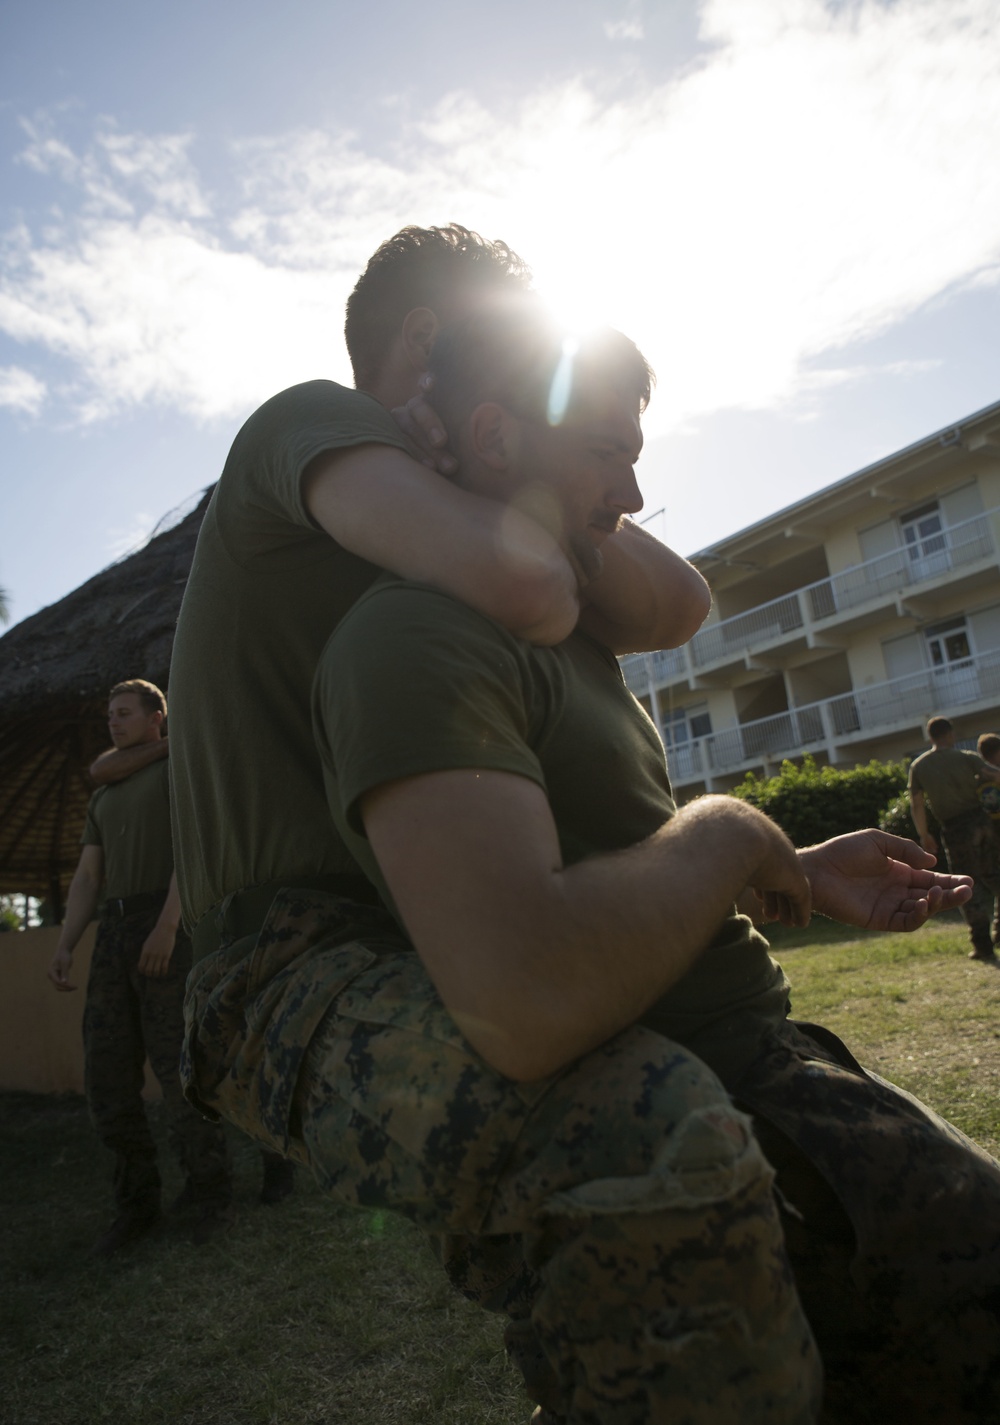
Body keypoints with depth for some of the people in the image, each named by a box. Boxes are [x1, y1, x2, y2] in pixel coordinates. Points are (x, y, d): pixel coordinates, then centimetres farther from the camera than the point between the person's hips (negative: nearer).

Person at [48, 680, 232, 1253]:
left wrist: (166, 925, -22)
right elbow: (88, 878, 17)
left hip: (170, 928, -6)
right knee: (108, 1074, 1)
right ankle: (138, 1203, 13)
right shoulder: (104, 798, 27)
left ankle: (209, 1194, 5)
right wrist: (65, 947, 1)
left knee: (177, 1064, -10)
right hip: (115, 933, 6)